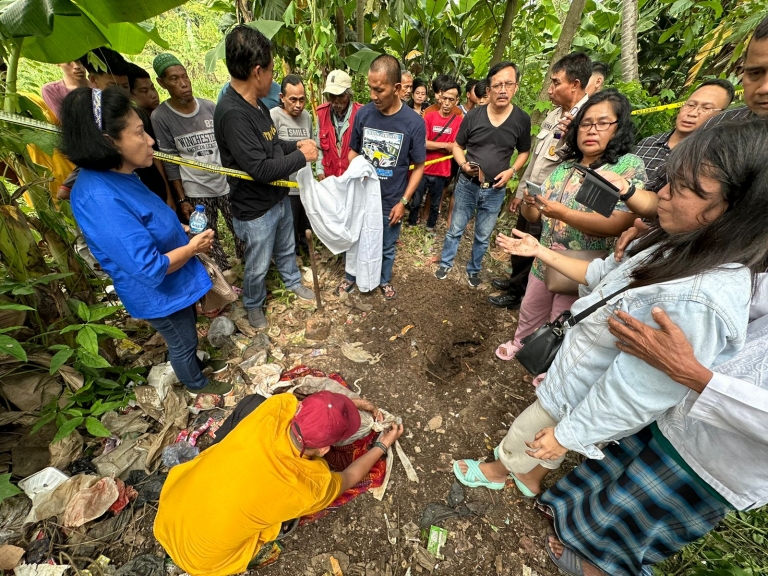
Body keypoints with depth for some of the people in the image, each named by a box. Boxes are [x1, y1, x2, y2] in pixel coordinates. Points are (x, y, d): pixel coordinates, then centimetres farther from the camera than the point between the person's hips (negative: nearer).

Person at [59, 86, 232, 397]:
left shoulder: (116, 177, -3)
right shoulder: (101, 200, -34)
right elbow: (150, 269, -33)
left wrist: (181, 230, 1)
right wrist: (193, 247, -20)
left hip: (175, 284, 9)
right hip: (159, 293, -8)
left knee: (188, 332, 30)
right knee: (183, 342, 18)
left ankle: (192, 362, 57)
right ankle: (196, 383, 45)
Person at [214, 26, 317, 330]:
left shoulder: (256, 104, 4)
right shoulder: (232, 113, -26)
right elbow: (260, 168, -30)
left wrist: (296, 145, 1)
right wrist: (302, 157, -20)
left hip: (279, 199, 8)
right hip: (255, 210, -8)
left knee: (286, 249, 26)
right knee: (258, 266, 12)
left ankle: (293, 282, 52)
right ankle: (253, 305, 38)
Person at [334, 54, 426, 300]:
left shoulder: (414, 122, -13)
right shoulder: (363, 113, -7)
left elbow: (418, 166, -6)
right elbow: (353, 151, 6)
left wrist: (403, 201, -10)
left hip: (390, 202, -1)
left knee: (386, 247, 17)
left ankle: (384, 280, 43)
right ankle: (350, 277, 43)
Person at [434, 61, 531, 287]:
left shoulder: (522, 120, -5)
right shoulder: (473, 115, -7)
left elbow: (524, 152, 8)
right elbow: (457, 146, 3)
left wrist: (511, 171, -11)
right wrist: (463, 164, -17)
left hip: (495, 191, 1)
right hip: (467, 185, 0)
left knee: (483, 236, 13)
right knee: (455, 229, 11)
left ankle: (474, 270, 34)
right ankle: (446, 263, 32)